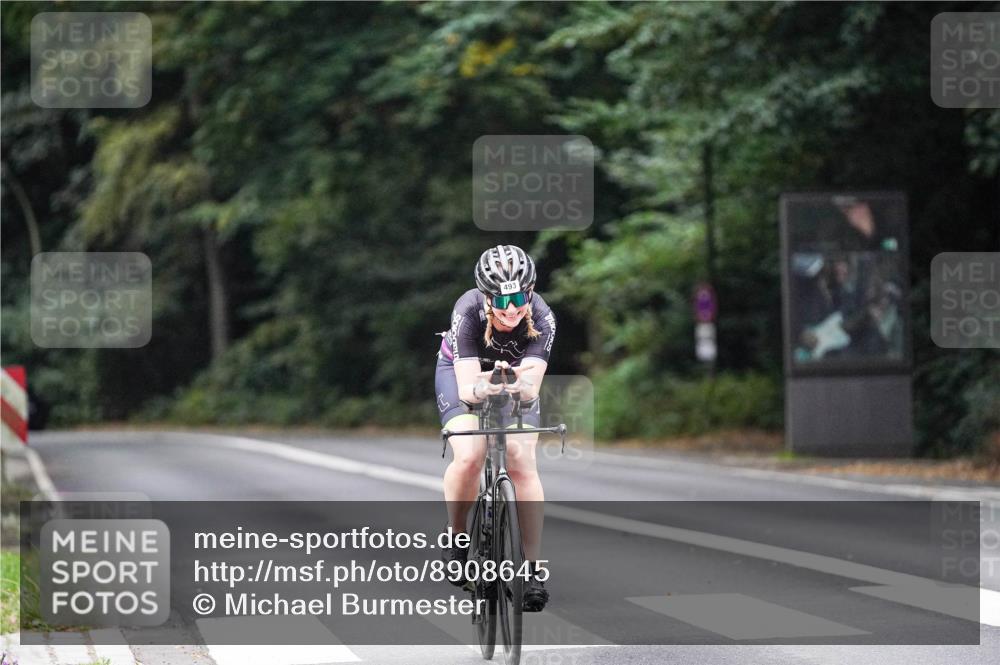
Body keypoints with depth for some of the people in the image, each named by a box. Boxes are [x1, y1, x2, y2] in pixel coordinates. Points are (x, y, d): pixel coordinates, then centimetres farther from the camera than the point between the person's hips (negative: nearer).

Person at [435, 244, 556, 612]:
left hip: (515, 378, 1)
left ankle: (533, 568, -11)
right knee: (469, 457, -25)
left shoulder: (542, 318, -32)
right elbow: (467, 386, -40)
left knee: (522, 463, -17)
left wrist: (519, 384, -61)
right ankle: (456, 539, 0)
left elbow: (532, 383, -39)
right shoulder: (468, 312, -35)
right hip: (460, 372, -1)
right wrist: (485, 387, -62)